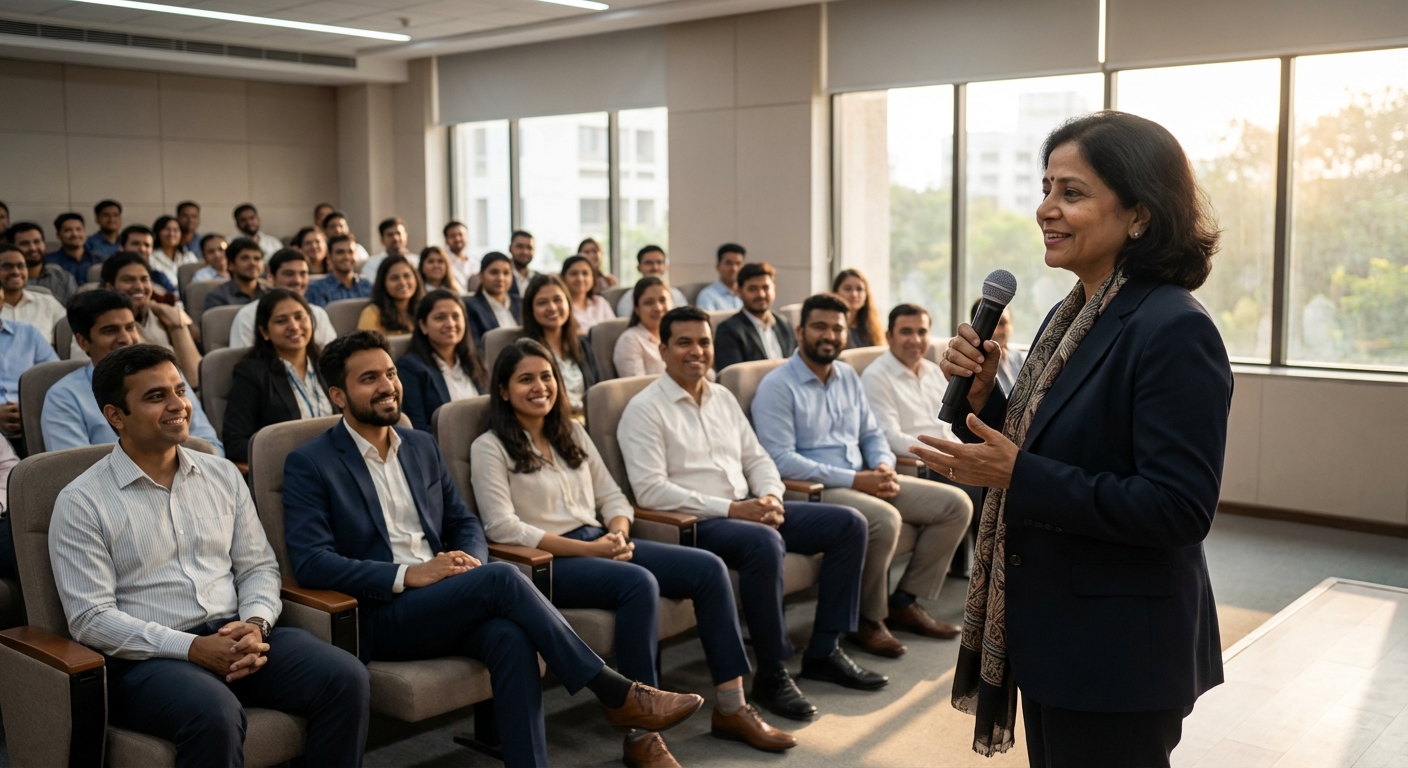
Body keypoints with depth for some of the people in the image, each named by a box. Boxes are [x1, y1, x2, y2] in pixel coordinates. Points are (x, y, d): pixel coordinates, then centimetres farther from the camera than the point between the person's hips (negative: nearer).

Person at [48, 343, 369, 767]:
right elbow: (91, 619, -8)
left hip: (235, 638, 5)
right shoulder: (81, 504, -2)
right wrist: (191, 648, -18)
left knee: (347, 679, -19)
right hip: (148, 657, -4)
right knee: (214, 713, -37)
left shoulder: (223, 475, 12)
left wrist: (256, 624, -8)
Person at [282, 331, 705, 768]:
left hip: (444, 605, 5)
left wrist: (471, 561, -6)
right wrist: (407, 575, -21)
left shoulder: (421, 447, 16)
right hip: (379, 616, -5)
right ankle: (618, 696, -20)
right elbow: (310, 562, -12)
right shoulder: (309, 465, -2)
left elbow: (464, 523, 19)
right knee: (502, 578, -29)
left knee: (511, 637, -30)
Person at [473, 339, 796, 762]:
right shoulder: (490, 448, -3)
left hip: (601, 545, 7)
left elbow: (611, 495, 16)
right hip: (546, 562, -7)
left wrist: (618, 533, -8)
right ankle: (641, 734, -28)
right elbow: (502, 528, -14)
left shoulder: (572, 433, 18)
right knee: (639, 583, -35)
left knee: (708, 568, -11)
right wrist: (586, 548, -19)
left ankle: (730, 708, -5)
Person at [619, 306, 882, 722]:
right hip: (694, 522, -8)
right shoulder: (645, 409, -7)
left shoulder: (723, 398, 16)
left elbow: (756, 458, 18)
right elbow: (650, 490, -17)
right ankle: (771, 675, -21)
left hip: (749, 510, 8)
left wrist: (771, 496, -6)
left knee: (849, 524, -1)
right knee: (765, 542, -37)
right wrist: (730, 508, -21)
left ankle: (823, 651, 5)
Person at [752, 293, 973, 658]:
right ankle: (867, 619, -13)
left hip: (864, 481, 8)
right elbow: (781, 459, -19)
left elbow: (872, 433, 19)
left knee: (955, 504, -1)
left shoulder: (848, 376, 14)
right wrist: (854, 480, -21)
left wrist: (884, 466, -6)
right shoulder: (777, 386, -9)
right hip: (813, 490, -8)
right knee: (884, 518, -35)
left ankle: (905, 601, 6)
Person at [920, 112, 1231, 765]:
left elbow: (1179, 509, -23)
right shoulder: (1069, 317, 8)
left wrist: (1018, 476, -26)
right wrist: (980, 393, -5)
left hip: (1117, 655, -8)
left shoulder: (1174, 331, -19)